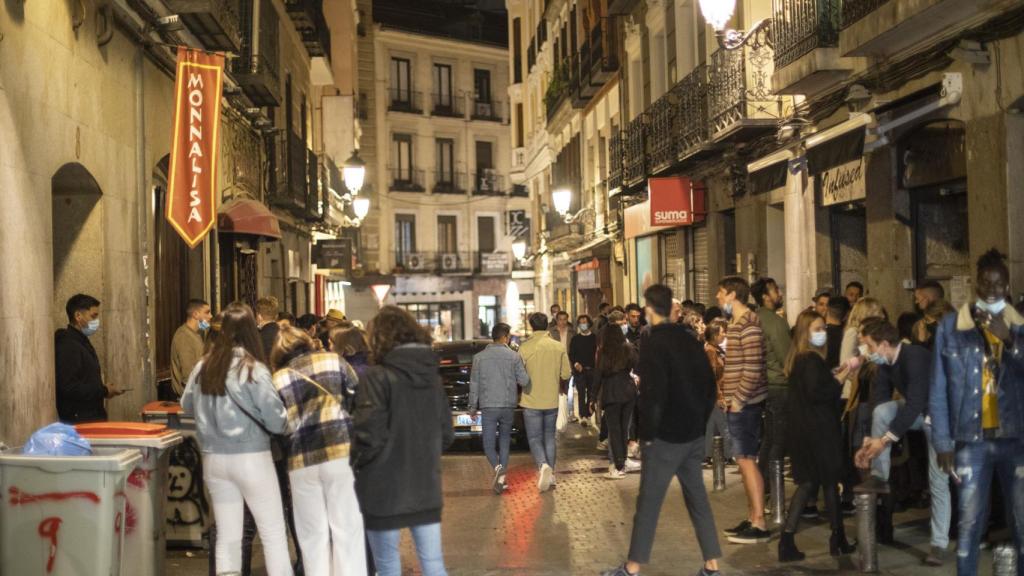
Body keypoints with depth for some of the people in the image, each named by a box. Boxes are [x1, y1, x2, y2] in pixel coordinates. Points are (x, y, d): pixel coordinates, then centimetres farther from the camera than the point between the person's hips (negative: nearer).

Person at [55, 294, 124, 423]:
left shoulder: (82, 342, 17)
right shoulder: (67, 346, -15)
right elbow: (69, 388, -23)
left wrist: (103, 389, 6)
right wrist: (104, 391, -15)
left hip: (92, 418, 9)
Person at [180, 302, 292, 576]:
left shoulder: (203, 366, 0)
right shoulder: (253, 369, -14)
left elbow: (186, 405, 17)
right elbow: (276, 421, -13)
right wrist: (286, 422, 7)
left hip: (213, 459, 5)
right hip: (250, 458, -5)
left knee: (227, 536, 12)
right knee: (273, 533, 6)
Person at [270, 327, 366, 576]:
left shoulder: (277, 379, 10)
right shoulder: (333, 360, 8)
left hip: (302, 460, 1)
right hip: (342, 452, -1)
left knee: (313, 534, 12)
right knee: (348, 529, 6)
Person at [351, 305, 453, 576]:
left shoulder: (378, 377, -14)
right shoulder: (432, 375, 4)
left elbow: (369, 436, -17)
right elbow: (447, 434, 9)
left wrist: (354, 463, 1)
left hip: (385, 490, -5)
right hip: (427, 488, 5)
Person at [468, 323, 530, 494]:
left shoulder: (479, 357, 0)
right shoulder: (514, 356, -2)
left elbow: (474, 384, 1)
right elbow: (524, 381, -5)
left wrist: (473, 406, 9)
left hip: (488, 406, -1)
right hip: (508, 406, 1)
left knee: (489, 443, 4)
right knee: (504, 441, 16)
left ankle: (498, 468, -22)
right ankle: (502, 477, 12)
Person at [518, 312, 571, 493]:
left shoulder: (525, 347, -12)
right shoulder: (559, 347, -3)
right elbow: (566, 374, 0)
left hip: (532, 401, -3)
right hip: (552, 400, 3)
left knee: (534, 438, 5)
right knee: (549, 437, 17)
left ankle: (543, 465, -20)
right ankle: (550, 473, 19)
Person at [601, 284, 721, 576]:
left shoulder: (653, 345, -14)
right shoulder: (689, 340, 7)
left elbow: (653, 395, -19)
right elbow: (709, 384, 11)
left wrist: (647, 433, -10)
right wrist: (700, 420, 15)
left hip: (666, 436, -7)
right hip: (694, 434, 7)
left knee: (648, 502, 0)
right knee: (698, 498, 12)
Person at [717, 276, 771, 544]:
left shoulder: (748, 324, -15)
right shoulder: (736, 323, 16)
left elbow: (753, 368, -21)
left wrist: (738, 399, -18)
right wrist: (728, 396, 17)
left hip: (745, 403, -10)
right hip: (738, 402, 10)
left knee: (746, 459, -8)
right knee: (745, 459, 13)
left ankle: (759, 525, -5)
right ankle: (752, 517, 21)